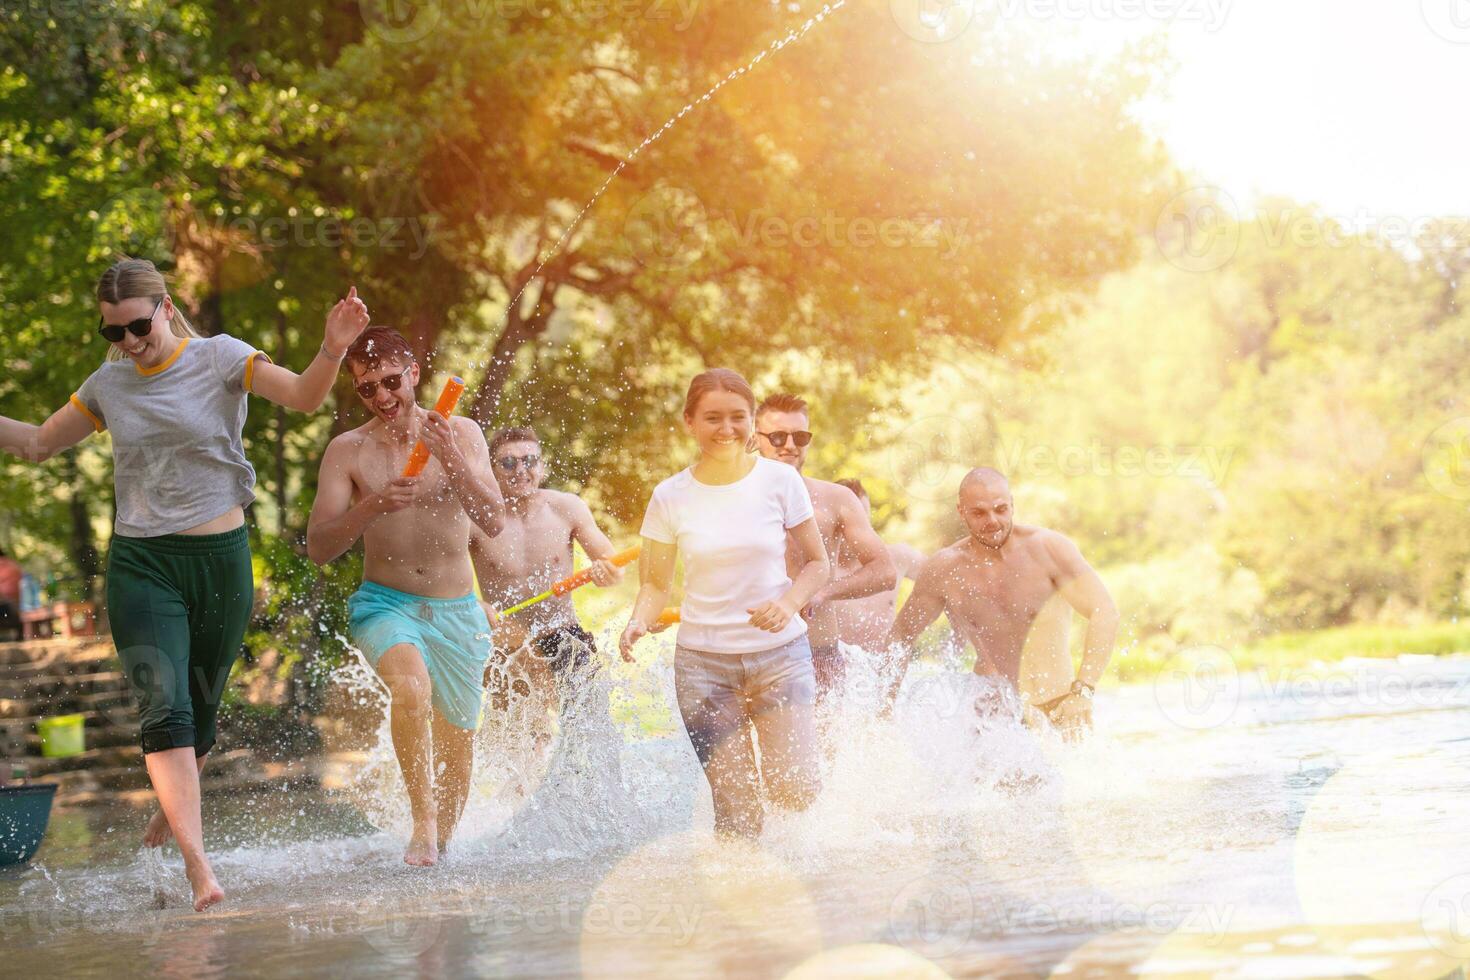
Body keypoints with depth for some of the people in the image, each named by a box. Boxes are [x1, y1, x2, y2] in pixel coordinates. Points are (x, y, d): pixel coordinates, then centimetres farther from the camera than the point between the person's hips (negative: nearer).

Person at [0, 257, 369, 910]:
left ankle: (173, 806, 41)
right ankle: (197, 863, -24)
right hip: (140, 563, 1)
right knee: (164, 706, -16)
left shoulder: (218, 358, -2)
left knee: (201, 710, 11)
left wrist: (332, 352, -36)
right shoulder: (109, 384, 8)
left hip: (220, 557, -1)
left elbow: (303, 397, -16)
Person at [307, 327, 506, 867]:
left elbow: (494, 522, -11)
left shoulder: (460, 434, -1)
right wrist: (373, 506, -26)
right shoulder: (348, 450, -4)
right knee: (411, 686, -33)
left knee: (457, 742, 11)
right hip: (385, 602, -2)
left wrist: (450, 459, -25)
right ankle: (422, 820, -22)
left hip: (456, 612, 2)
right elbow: (319, 548, -8)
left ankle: (442, 841, 35)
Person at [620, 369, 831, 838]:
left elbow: (817, 563, 4)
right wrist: (639, 622, -15)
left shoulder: (780, 481, -2)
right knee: (737, 811, -6)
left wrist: (789, 602, -15)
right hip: (704, 660, 0)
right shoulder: (671, 497, -1)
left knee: (795, 794, -9)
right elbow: (656, 583, 6)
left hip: (779, 653, 0)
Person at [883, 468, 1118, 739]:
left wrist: (1083, 690, -21)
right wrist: (888, 703, 2)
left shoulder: (1048, 548, -9)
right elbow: (904, 632, 11)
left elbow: (1105, 613, -12)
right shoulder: (943, 571, -4)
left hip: (1058, 703, -1)